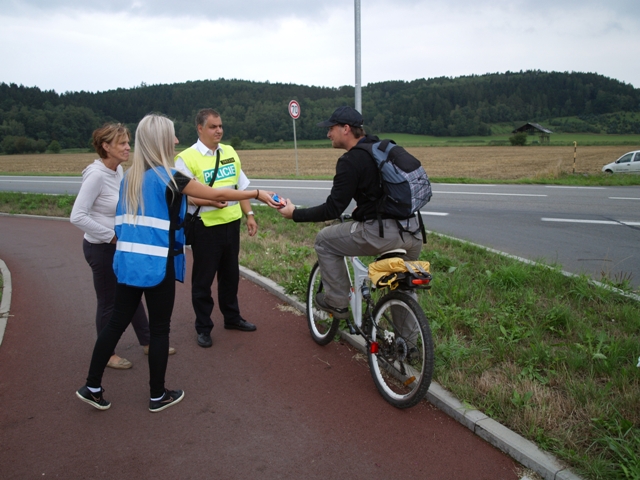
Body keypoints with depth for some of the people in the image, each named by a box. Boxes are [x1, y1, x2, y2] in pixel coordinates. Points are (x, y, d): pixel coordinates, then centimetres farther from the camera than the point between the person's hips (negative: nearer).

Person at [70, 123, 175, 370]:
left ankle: (147, 342, 32)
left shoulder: (118, 170, 2)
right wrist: (111, 236, -21)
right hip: (101, 248, -8)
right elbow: (78, 216, -25)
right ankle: (107, 354, 25)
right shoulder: (96, 174, -21)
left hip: (120, 246, 8)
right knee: (109, 301, 6)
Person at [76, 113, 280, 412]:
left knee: (117, 322, 16)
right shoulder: (168, 177, -12)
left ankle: (92, 387, 24)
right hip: (157, 265, -6)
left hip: (126, 262, 7)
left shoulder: (130, 177, 8)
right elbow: (218, 195, -8)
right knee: (159, 329, 7)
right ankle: (158, 396, 21)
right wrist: (258, 193, 1)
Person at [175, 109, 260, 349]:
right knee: (203, 278, 6)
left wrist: (249, 214, 7)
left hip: (231, 222, 6)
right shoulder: (187, 158, -10)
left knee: (230, 273, 18)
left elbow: (241, 187, 13)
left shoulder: (229, 152, 9)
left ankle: (232, 317, 36)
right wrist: (211, 201, -30)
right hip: (206, 226, -5)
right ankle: (203, 328, 21)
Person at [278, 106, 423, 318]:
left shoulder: (350, 161, -8)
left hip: (381, 233, -8)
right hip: (413, 234, 8)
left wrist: (295, 213, 3)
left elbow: (332, 210, -9)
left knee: (325, 240, 13)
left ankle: (337, 302, 19)